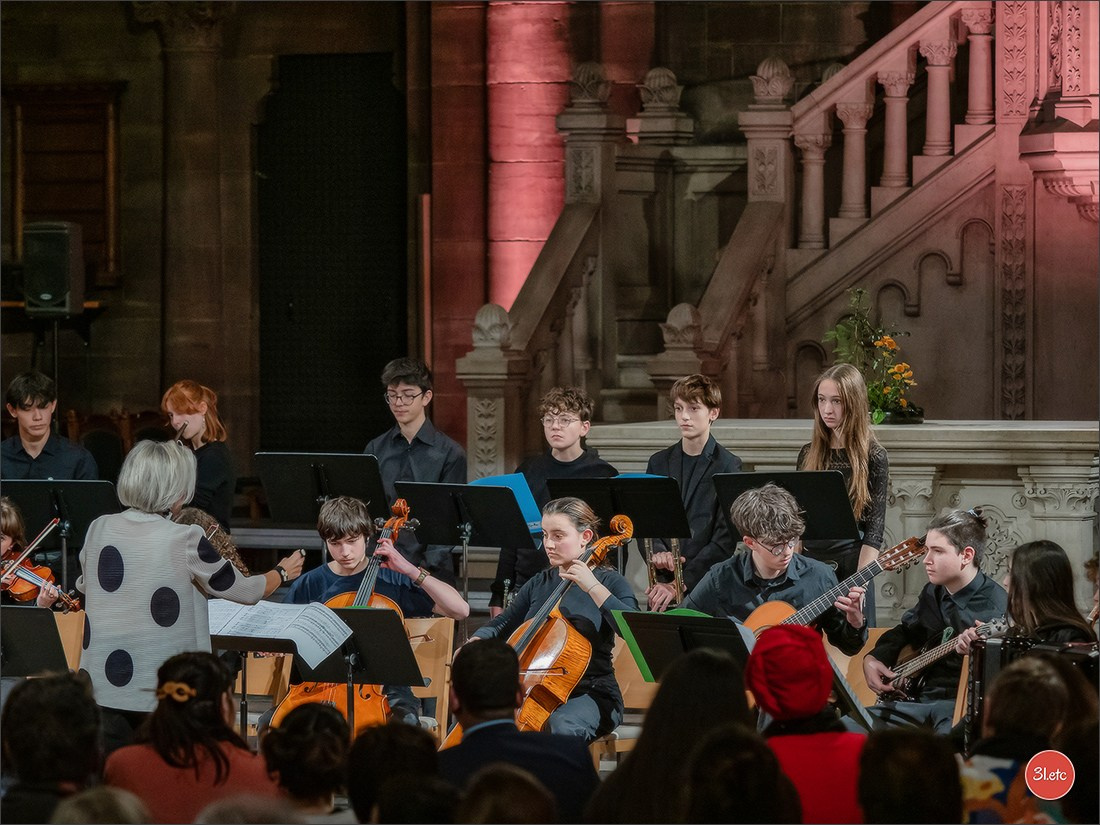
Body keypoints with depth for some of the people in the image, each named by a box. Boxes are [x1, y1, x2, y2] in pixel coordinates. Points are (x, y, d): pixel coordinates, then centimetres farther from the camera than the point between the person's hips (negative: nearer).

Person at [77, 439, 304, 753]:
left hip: (106, 686, 4)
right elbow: (244, 591, -1)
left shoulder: (98, 530, 0)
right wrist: (283, 573, 19)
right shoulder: (184, 541, -14)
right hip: (168, 689, -4)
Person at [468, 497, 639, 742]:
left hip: (592, 695, -5)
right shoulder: (539, 584, 14)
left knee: (561, 725, -39)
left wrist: (593, 587, -25)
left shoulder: (609, 582, -2)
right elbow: (500, 626, 20)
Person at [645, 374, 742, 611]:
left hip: (708, 584, -4)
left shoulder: (728, 466, -4)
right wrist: (657, 552, -12)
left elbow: (724, 540, -10)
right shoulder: (659, 463, 12)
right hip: (663, 585, 4)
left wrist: (681, 584, -17)